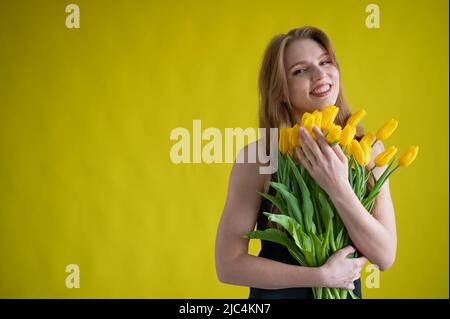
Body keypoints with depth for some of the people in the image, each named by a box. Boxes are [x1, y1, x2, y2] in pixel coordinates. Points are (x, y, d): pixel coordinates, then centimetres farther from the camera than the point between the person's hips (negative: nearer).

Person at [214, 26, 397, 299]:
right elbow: (228, 264, -16)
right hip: (277, 294, -3)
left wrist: (338, 188, -26)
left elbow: (385, 257, -13)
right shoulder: (258, 156, -17)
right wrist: (321, 276, -20)